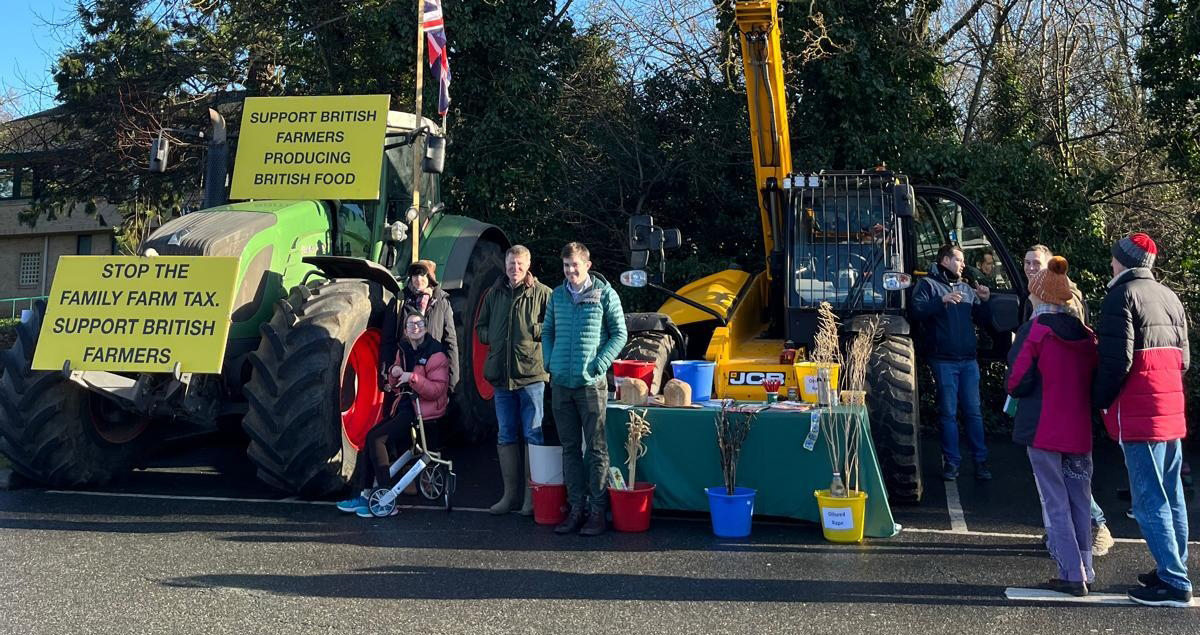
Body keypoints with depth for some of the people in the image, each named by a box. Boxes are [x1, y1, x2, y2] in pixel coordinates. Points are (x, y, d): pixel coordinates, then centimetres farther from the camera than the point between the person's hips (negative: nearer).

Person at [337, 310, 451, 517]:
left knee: (376, 438, -18)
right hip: (405, 407, 8)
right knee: (371, 437, -7)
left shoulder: (435, 354, -11)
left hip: (423, 410, -8)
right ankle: (365, 495, -2)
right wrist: (394, 372, -1)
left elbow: (437, 389, -19)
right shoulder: (403, 350, 13)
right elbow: (395, 386, 20)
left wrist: (412, 377, -27)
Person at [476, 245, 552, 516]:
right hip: (501, 376, 6)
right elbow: (480, 327, 22)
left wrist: (533, 331, -15)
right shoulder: (494, 294, 13)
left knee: (533, 435, -1)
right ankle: (510, 493, 22)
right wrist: (492, 337, 4)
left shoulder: (541, 293, -3)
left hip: (531, 374, -5)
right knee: (506, 436, 12)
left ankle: (532, 494, 8)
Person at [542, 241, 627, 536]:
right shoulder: (557, 295, 10)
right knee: (570, 448, 10)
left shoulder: (605, 294, -2)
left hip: (591, 384, -4)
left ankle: (598, 510, 6)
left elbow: (619, 333, -1)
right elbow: (547, 331, 20)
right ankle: (577, 507, 18)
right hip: (560, 384, 5)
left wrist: (599, 364, -9)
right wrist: (550, 361, 6)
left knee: (596, 448, 0)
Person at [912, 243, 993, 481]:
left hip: (969, 360, 5)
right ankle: (951, 461, 7)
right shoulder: (928, 284, 2)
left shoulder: (966, 288, 19)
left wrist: (984, 301, 3)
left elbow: (983, 319, 20)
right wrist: (942, 301, -24)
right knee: (948, 413, 0)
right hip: (944, 360, -5)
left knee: (974, 412, 6)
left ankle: (980, 460, 12)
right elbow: (917, 311, -14)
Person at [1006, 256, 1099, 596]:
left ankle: (1072, 575, 2)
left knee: (1055, 502, 3)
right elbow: (1095, 382, 11)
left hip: (1043, 429, -5)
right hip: (1079, 431, 5)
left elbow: (1016, 382, -14)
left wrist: (1014, 389, 7)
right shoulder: (1086, 335, 4)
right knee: (1079, 500, 14)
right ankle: (1084, 571, 21)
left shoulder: (1033, 331, -11)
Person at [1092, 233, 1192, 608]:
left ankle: (1173, 583, -3)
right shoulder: (1169, 297, 14)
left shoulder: (1122, 296, -9)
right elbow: (1182, 356, 17)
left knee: (1149, 501, -5)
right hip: (1171, 409, 8)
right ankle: (1175, 570, 22)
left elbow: (1117, 360, -16)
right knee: (1171, 496, 14)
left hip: (1139, 412, -8)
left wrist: (1100, 400, -4)